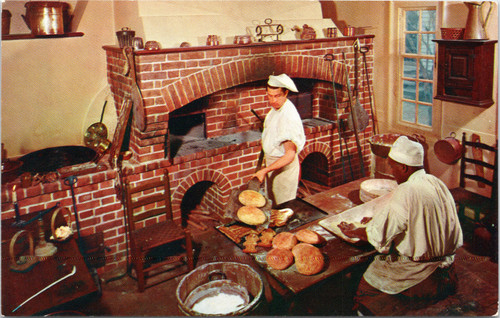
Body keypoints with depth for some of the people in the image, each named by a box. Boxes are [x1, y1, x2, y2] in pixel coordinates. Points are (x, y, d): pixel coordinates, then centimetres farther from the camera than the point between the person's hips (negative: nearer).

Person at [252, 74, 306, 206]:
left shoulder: (289, 117, -29)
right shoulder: (276, 107, 0)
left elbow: (289, 155, -32)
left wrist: (265, 171, -35)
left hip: (284, 166, -9)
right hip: (271, 160, 9)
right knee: (271, 202, 21)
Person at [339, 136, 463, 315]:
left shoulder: (405, 193, -25)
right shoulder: (435, 182, 1)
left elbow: (378, 235, -19)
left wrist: (353, 232, 0)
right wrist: (378, 219, 16)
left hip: (419, 269, -8)